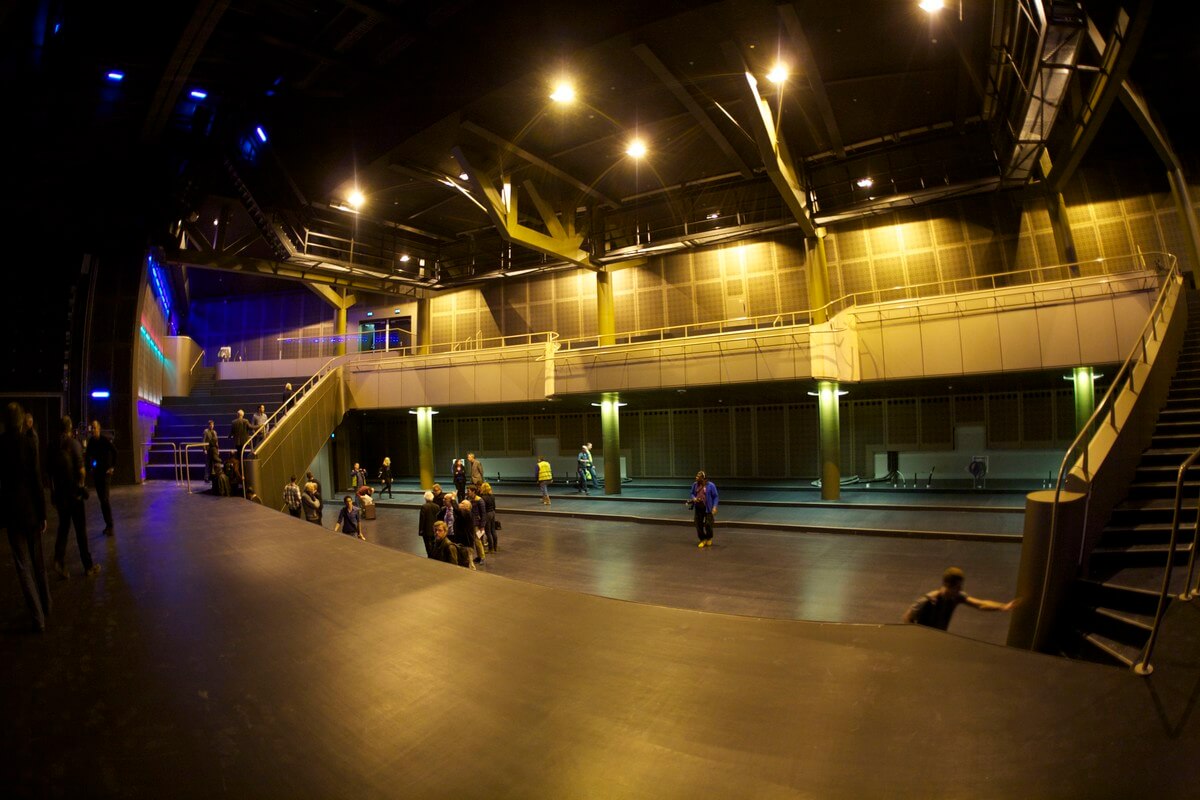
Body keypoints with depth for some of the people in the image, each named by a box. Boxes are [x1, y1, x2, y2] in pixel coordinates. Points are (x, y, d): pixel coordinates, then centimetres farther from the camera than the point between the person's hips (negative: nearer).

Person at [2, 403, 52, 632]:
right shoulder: (29, 442, -9)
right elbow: (37, 480, -8)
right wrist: (43, 514, -1)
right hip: (32, 510, 1)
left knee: (24, 565, 4)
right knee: (38, 561, 18)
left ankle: (38, 618, 5)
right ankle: (45, 606, 30)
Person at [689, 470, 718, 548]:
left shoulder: (711, 485, -11)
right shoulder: (695, 485, 1)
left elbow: (715, 497, -6)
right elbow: (692, 494, 16)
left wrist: (714, 507, -15)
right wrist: (694, 498, -7)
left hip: (707, 508, -4)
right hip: (698, 507, 4)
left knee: (708, 524, -5)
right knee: (698, 524, 5)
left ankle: (709, 538, 25)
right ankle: (703, 539, 24)